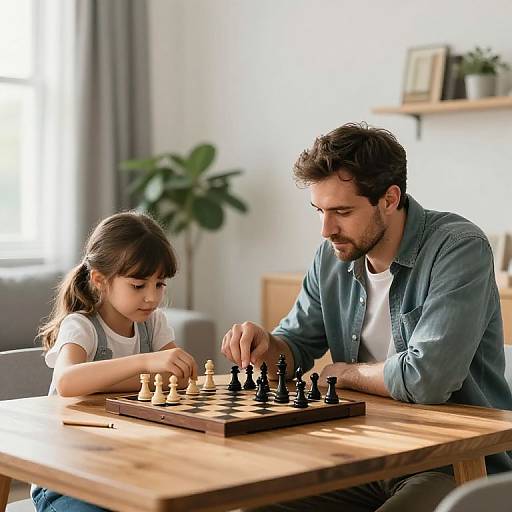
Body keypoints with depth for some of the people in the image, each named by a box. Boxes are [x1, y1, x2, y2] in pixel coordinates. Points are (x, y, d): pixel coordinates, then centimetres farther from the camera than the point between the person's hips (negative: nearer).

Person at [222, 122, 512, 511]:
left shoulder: (459, 247, -18)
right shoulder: (332, 257, 4)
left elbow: (426, 378, -29)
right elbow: (296, 345, 15)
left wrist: (345, 372, -9)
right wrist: (266, 345, -10)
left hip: (461, 464, -6)